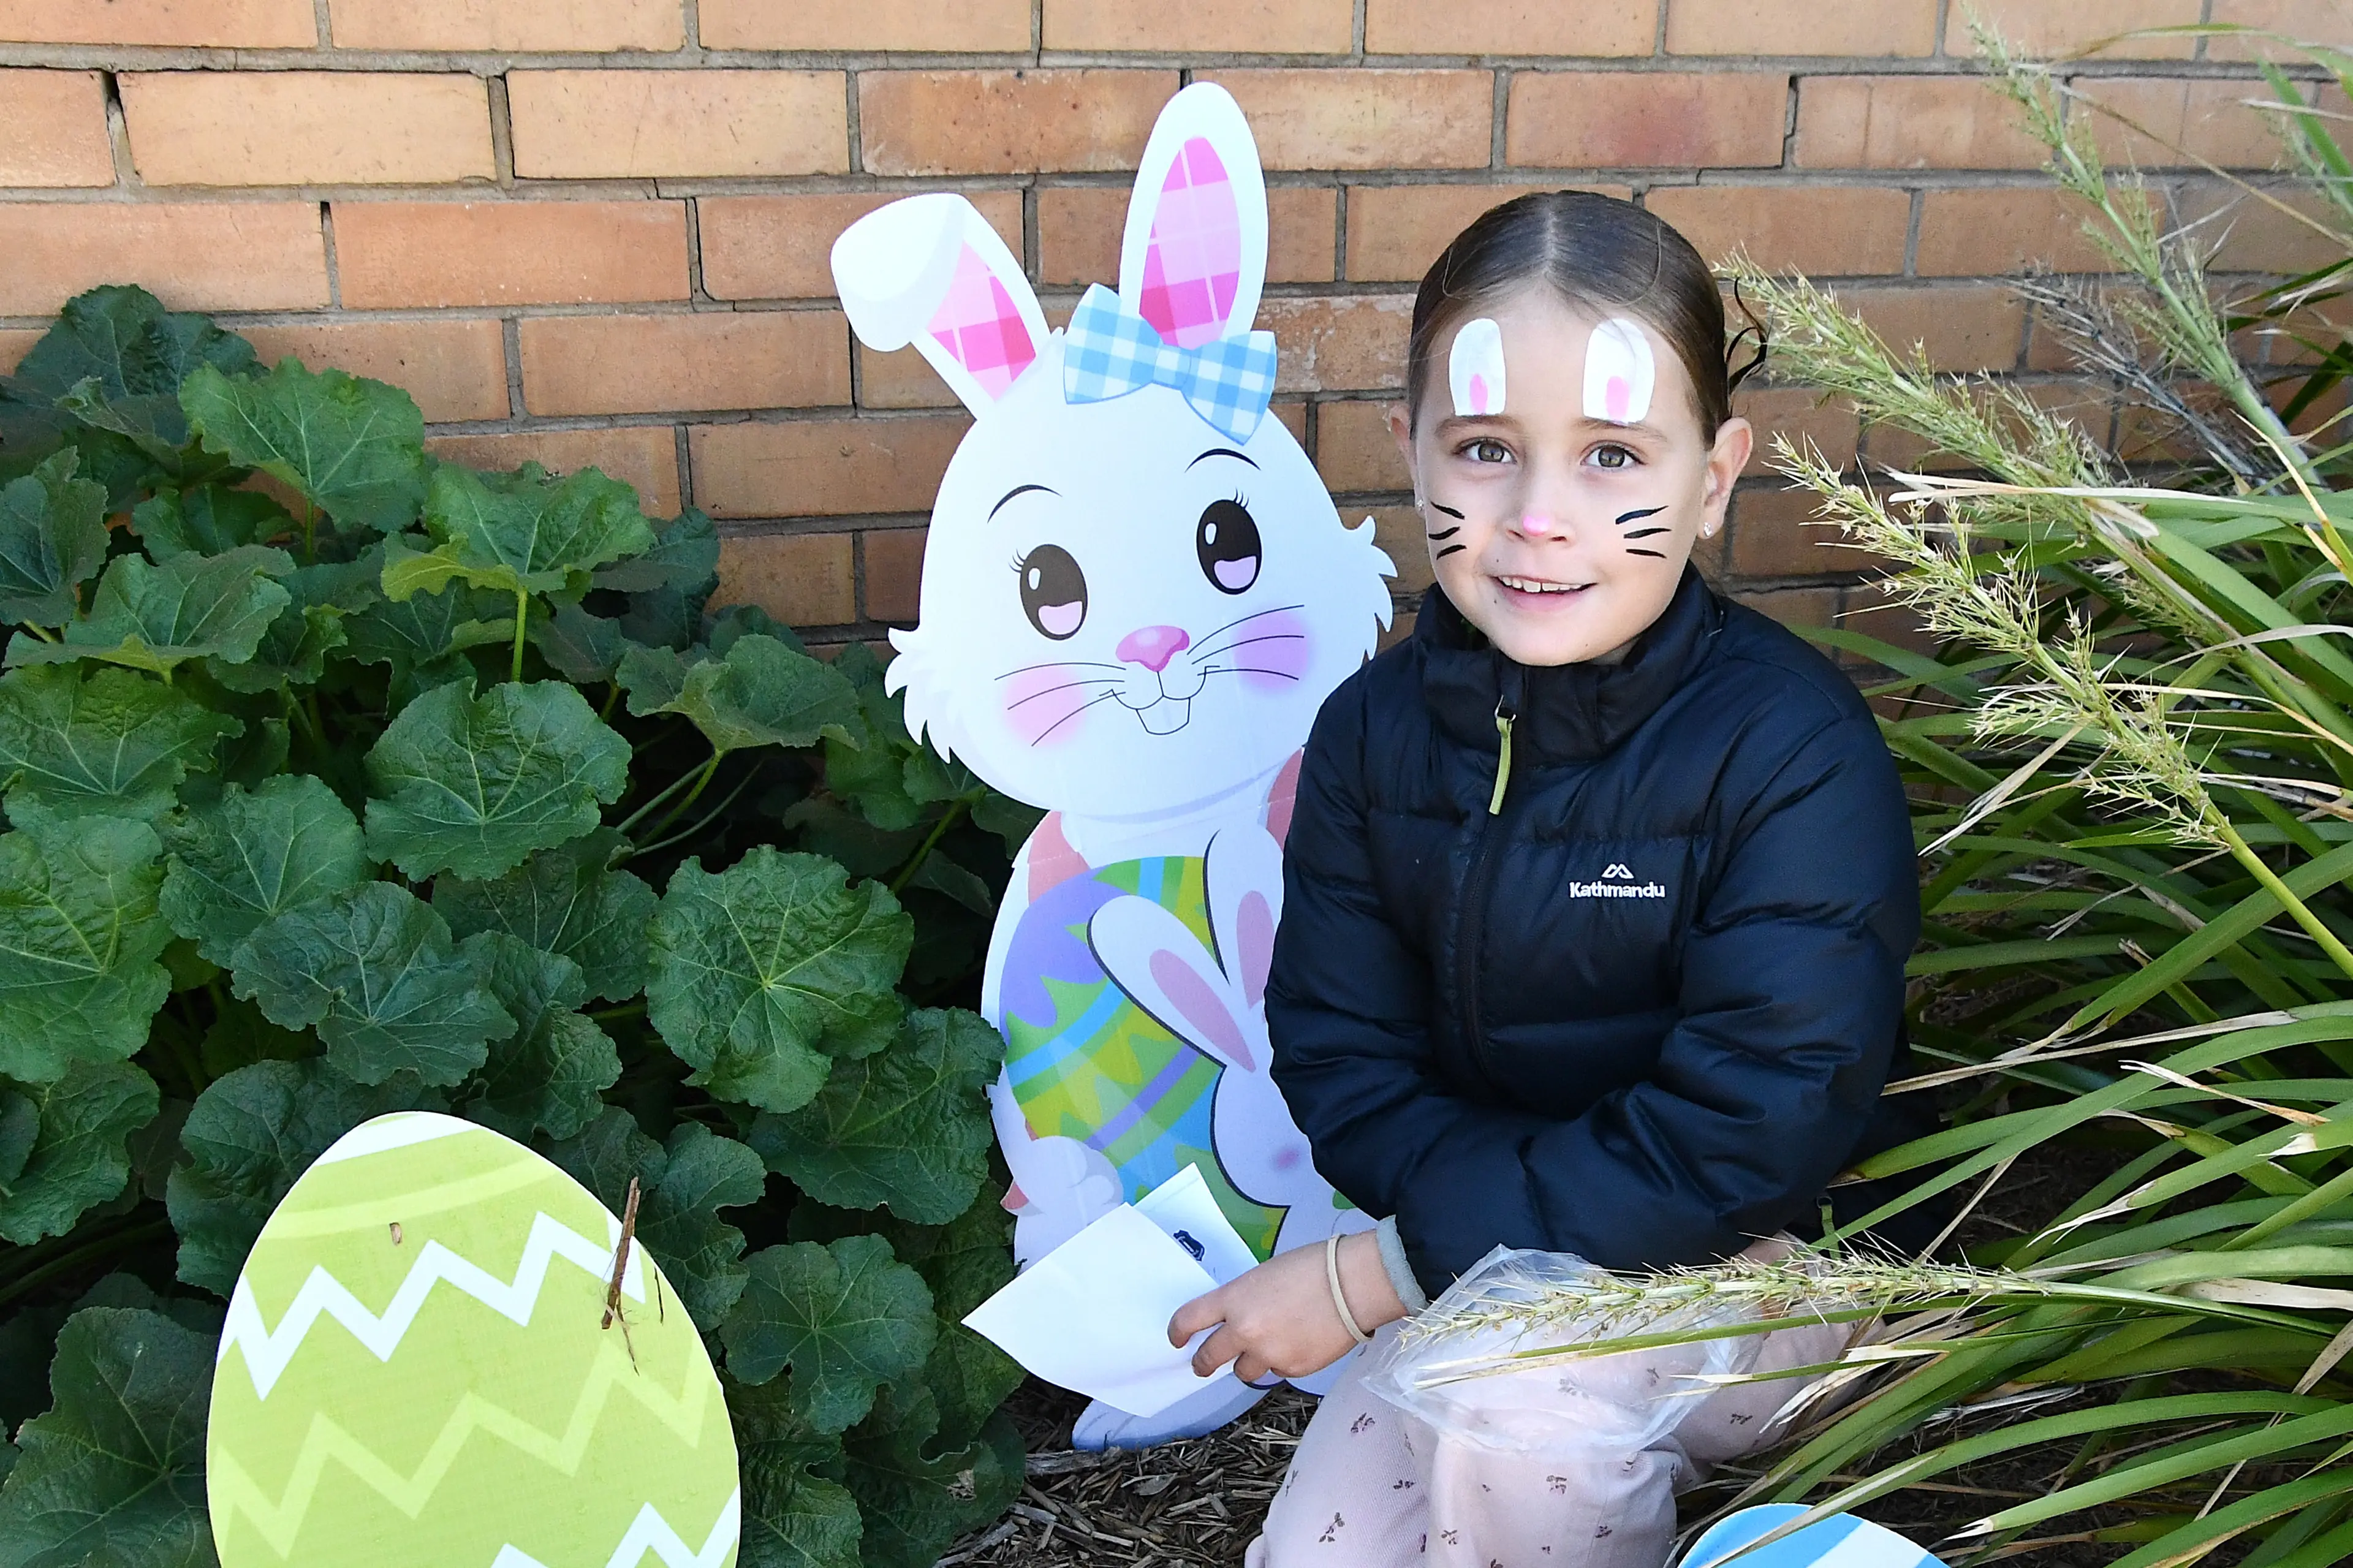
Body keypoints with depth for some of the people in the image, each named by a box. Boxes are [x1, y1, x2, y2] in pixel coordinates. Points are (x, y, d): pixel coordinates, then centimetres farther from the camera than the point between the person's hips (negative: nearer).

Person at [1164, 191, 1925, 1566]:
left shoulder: (1794, 748, -22)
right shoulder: (1375, 730, -7)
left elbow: (1754, 1131, -27)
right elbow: (1342, 1056, -5)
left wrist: (1373, 1273, -25)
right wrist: (1527, 1210, -25)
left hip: (1760, 1262, -4)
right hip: (1476, 1267, 5)